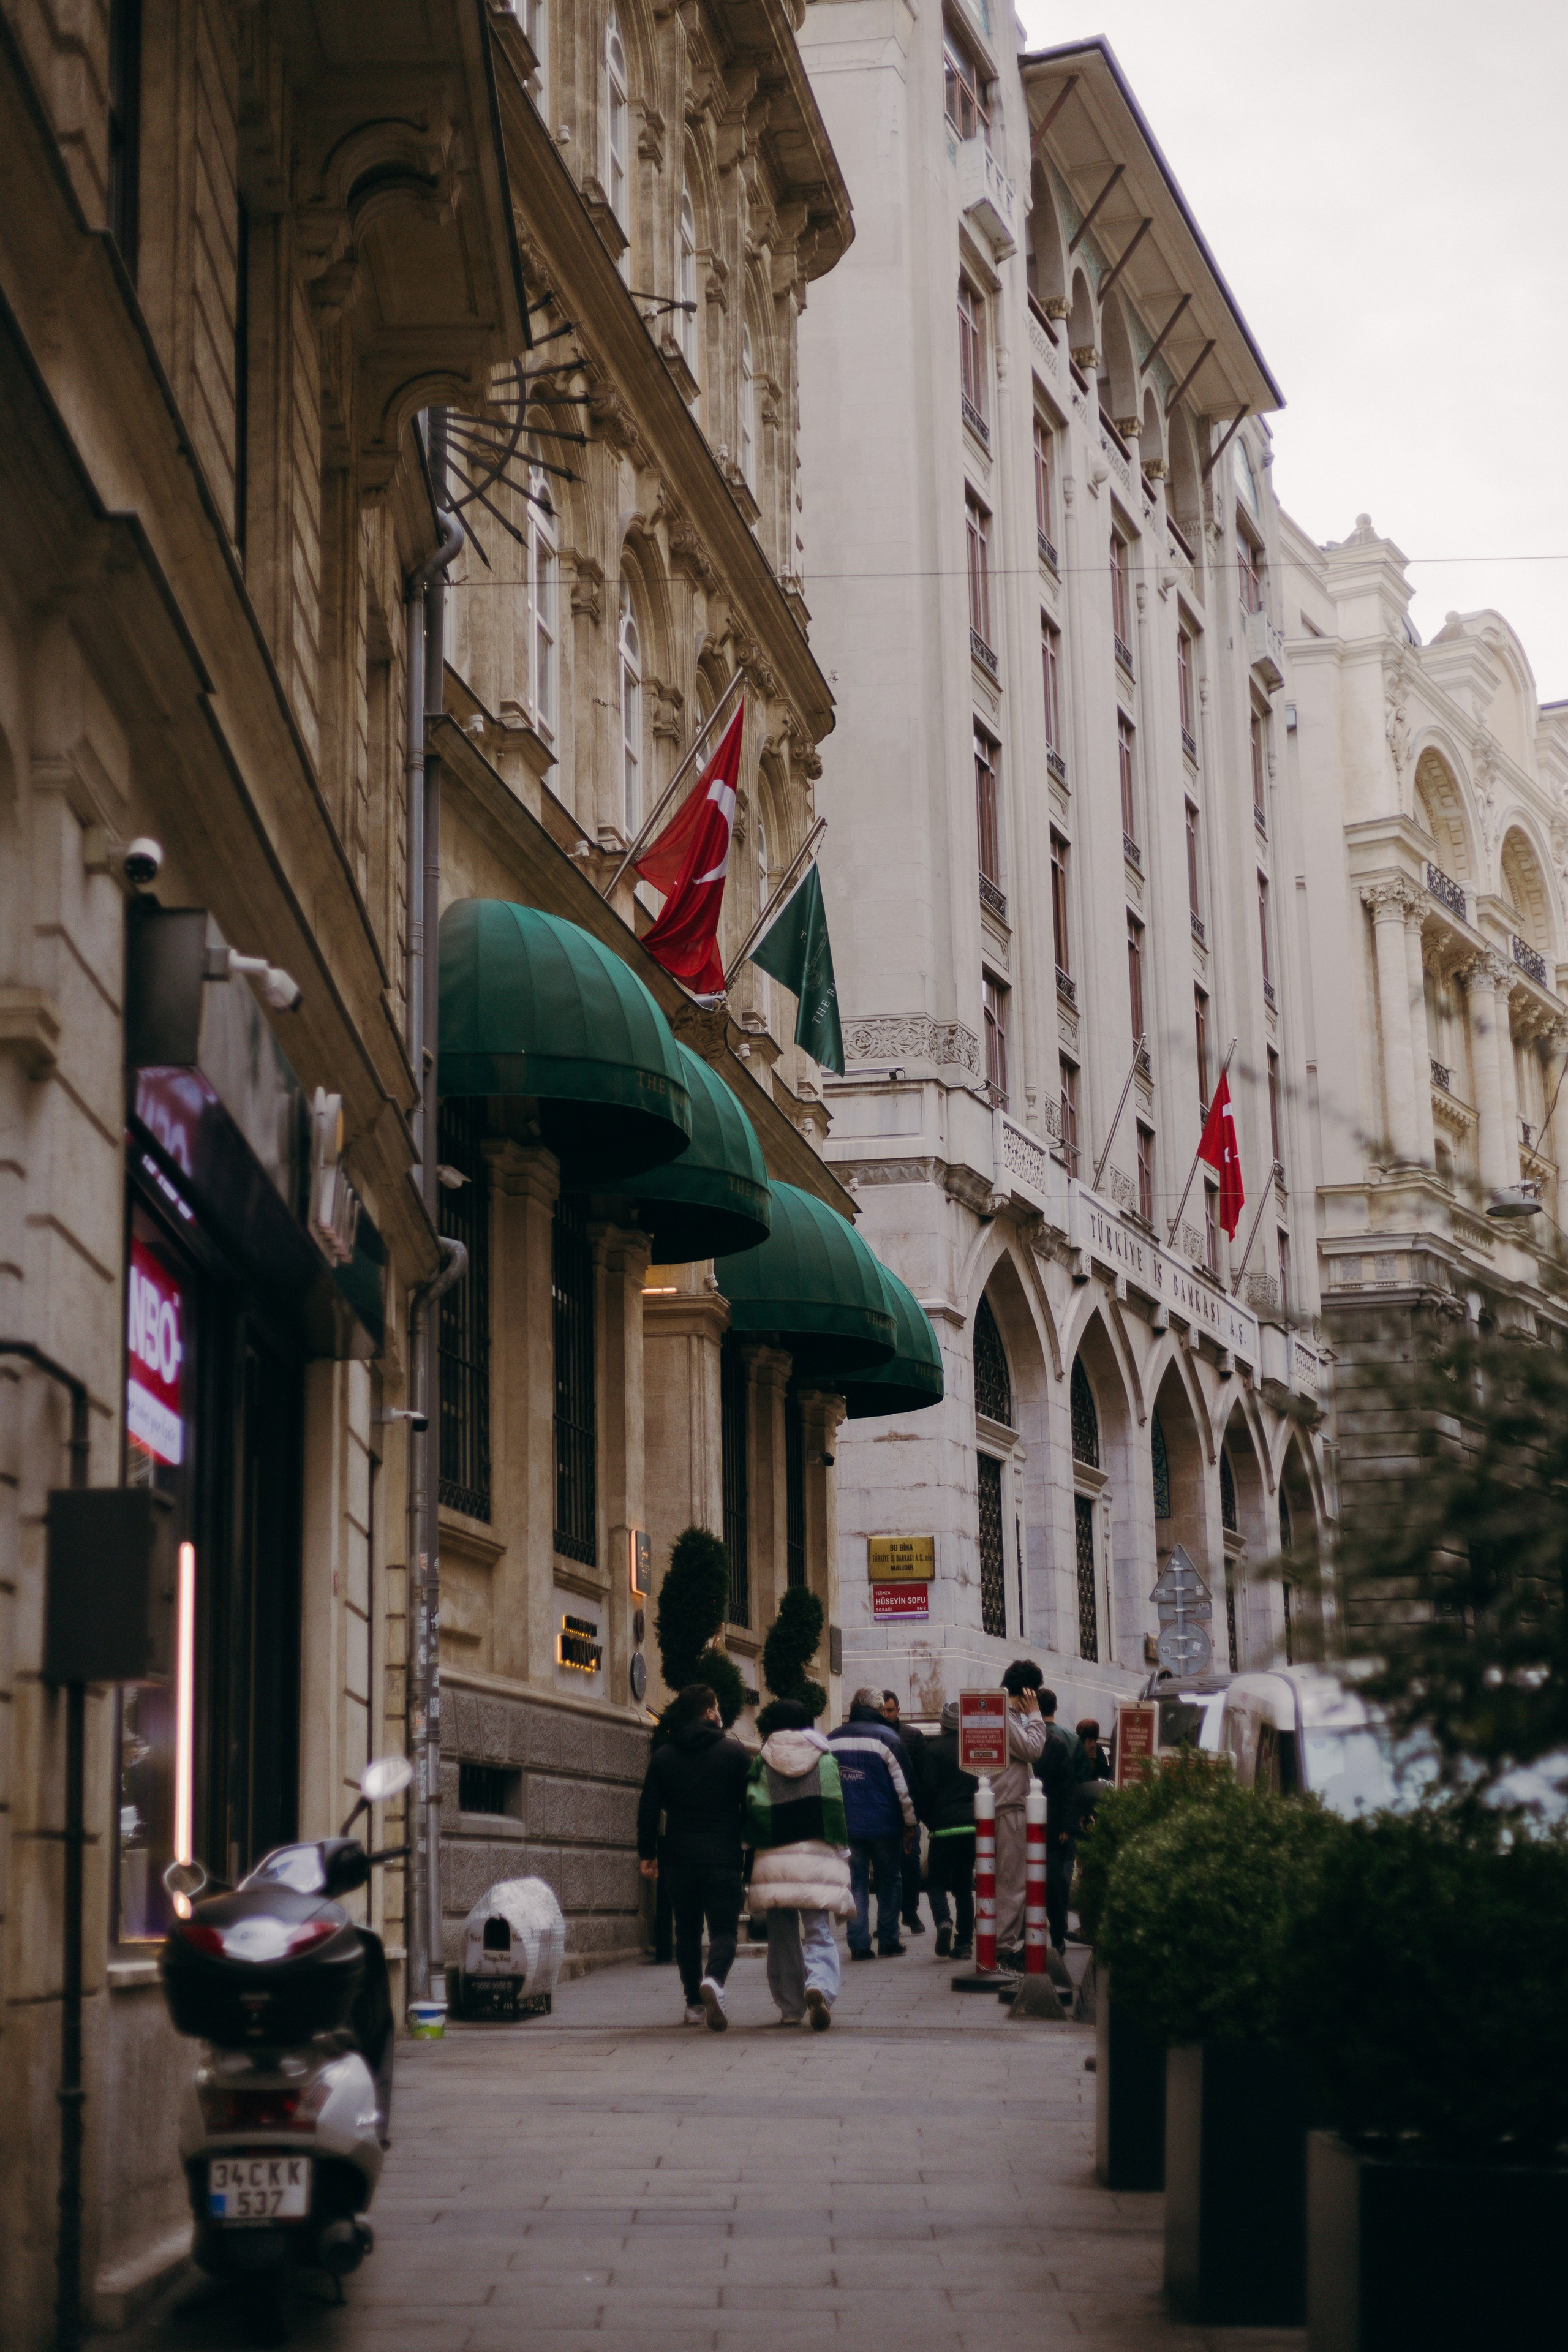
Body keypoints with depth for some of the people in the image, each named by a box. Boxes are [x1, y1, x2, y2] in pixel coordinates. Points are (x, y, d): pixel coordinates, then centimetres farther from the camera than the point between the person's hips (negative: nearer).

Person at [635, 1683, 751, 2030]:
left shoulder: (663, 1755, 6)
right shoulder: (734, 1752, 0)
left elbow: (648, 1809, 4)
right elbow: (750, 1805, -1)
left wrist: (647, 1853, 9)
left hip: (679, 1856, 3)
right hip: (723, 1855, -2)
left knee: (687, 1930, 13)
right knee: (724, 1929, -1)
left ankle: (694, 2003, 11)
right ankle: (714, 1980, -29)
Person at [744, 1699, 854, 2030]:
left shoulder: (760, 1765, 4)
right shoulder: (826, 1761, 7)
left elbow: (754, 1809, -3)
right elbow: (836, 1809, 6)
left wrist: (754, 1846, 10)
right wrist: (841, 1851, 17)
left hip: (773, 1860, 0)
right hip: (817, 1857, 0)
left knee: (783, 1937, 11)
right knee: (820, 1934, -1)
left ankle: (791, 2007, 15)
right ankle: (820, 1985, -28)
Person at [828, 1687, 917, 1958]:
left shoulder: (831, 1740, 6)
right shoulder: (887, 1737, -8)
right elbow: (902, 1784, -8)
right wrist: (910, 1820, 0)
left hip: (846, 1825, 3)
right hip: (884, 1824, -3)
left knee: (856, 1883, 6)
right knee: (889, 1881, 10)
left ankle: (859, 1944, 2)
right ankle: (889, 1941, 10)